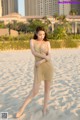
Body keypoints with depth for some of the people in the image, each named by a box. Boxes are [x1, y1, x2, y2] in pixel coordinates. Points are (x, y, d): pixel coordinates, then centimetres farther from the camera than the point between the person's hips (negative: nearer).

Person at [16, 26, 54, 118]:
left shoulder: (47, 43, 6)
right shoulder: (32, 41, 4)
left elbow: (49, 56, -5)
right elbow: (34, 53, -12)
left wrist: (41, 61, -17)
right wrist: (45, 57, -15)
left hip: (48, 66, 2)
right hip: (38, 68, -2)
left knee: (47, 89, 7)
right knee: (35, 91, -5)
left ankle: (44, 108, 22)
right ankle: (22, 108, 9)